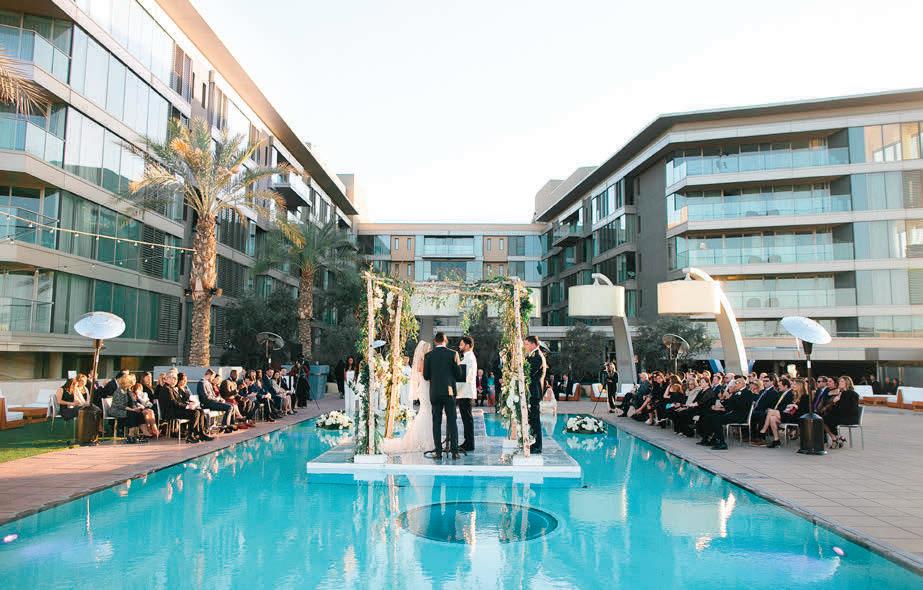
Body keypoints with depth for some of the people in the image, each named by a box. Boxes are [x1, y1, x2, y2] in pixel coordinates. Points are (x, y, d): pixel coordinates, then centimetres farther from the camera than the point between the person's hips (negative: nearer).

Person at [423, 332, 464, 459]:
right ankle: (454, 451, -1)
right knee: (452, 421, 3)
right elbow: (458, 374, -1)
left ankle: (438, 451, 3)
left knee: (436, 422, 5)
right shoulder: (452, 354, -1)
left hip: (435, 393, 1)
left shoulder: (428, 355, 1)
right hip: (449, 392, -1)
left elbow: (426, 376, 1)